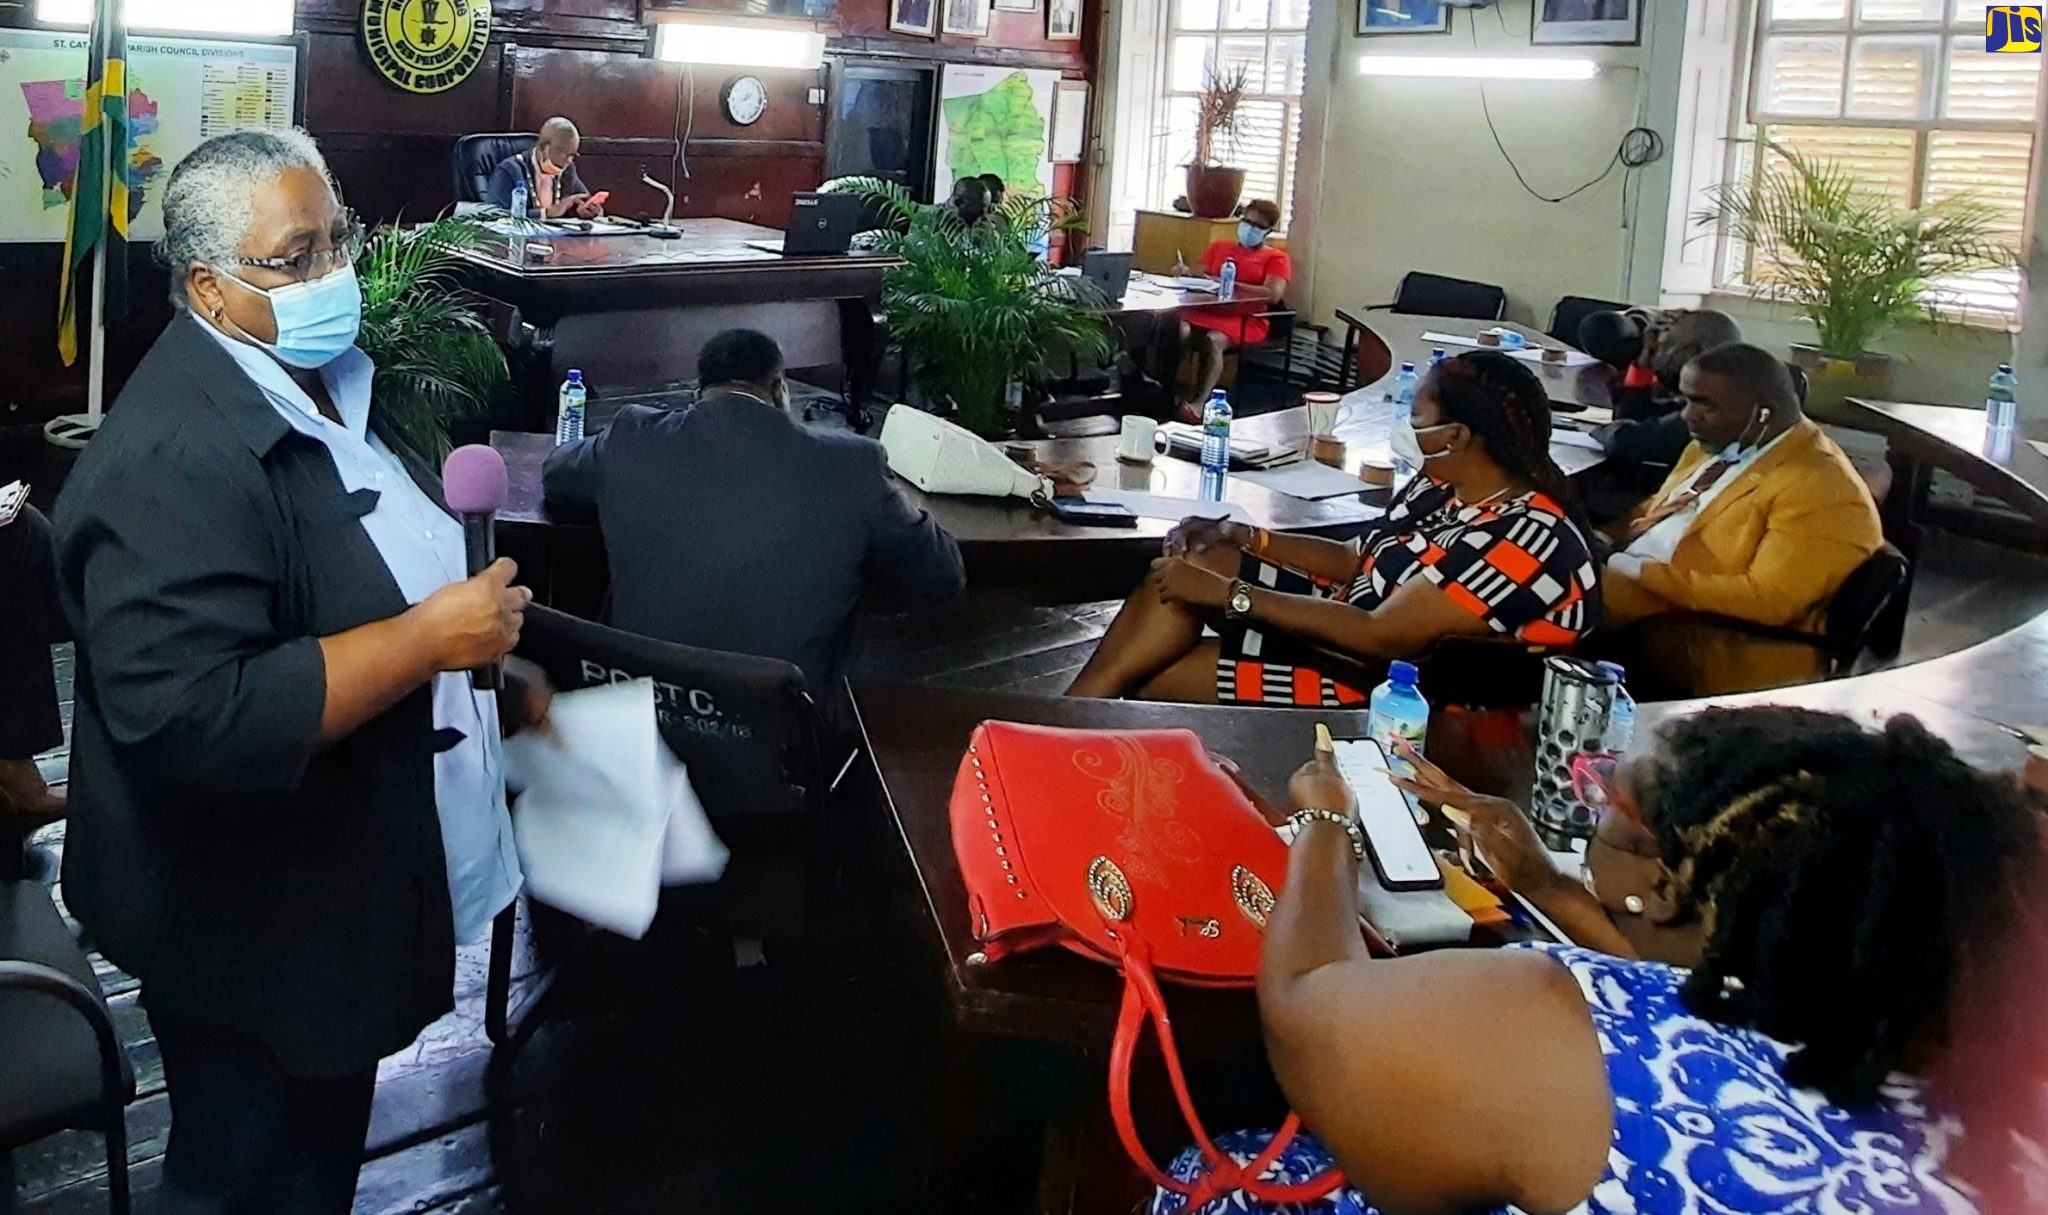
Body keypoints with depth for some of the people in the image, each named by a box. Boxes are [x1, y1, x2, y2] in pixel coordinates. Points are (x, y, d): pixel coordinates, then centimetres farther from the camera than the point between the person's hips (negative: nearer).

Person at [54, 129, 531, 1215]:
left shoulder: (323, 381, 5)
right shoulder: (172, 461, -28)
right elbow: (188, 713, -37)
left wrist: (489, 636, 12)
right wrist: (429, 639, -32)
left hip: (342, 891, 9)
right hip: (255, 933, -9)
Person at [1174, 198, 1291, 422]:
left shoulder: (1276, 258, 12)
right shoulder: (1219, 247, 27)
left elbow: (1273, 294, -5)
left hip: (1246, 318, -3)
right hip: (1208, 309, 3)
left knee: (1213, 340, -36)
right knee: (1179, 330, -31)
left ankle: (1199, 402, -38)